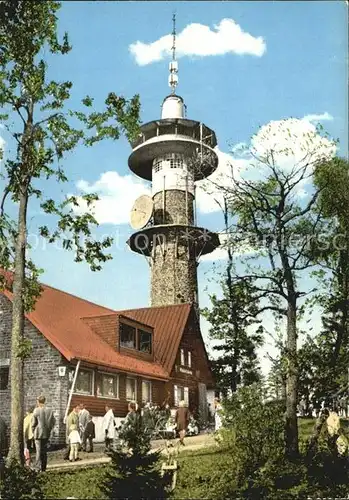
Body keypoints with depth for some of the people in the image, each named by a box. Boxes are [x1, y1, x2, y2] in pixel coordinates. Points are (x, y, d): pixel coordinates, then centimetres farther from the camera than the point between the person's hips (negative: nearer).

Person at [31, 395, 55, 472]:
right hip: (47, 434, 4)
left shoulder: (36, 411, -11)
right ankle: (43, 468, 20)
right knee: (44, 451, 15)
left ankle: (38, 468, 0)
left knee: (38, 451, 1)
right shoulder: (50, 411, 1)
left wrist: (33, 432, 7)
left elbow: (33, 423, -6)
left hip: (38, 434, -4)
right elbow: (53, 422, 5)